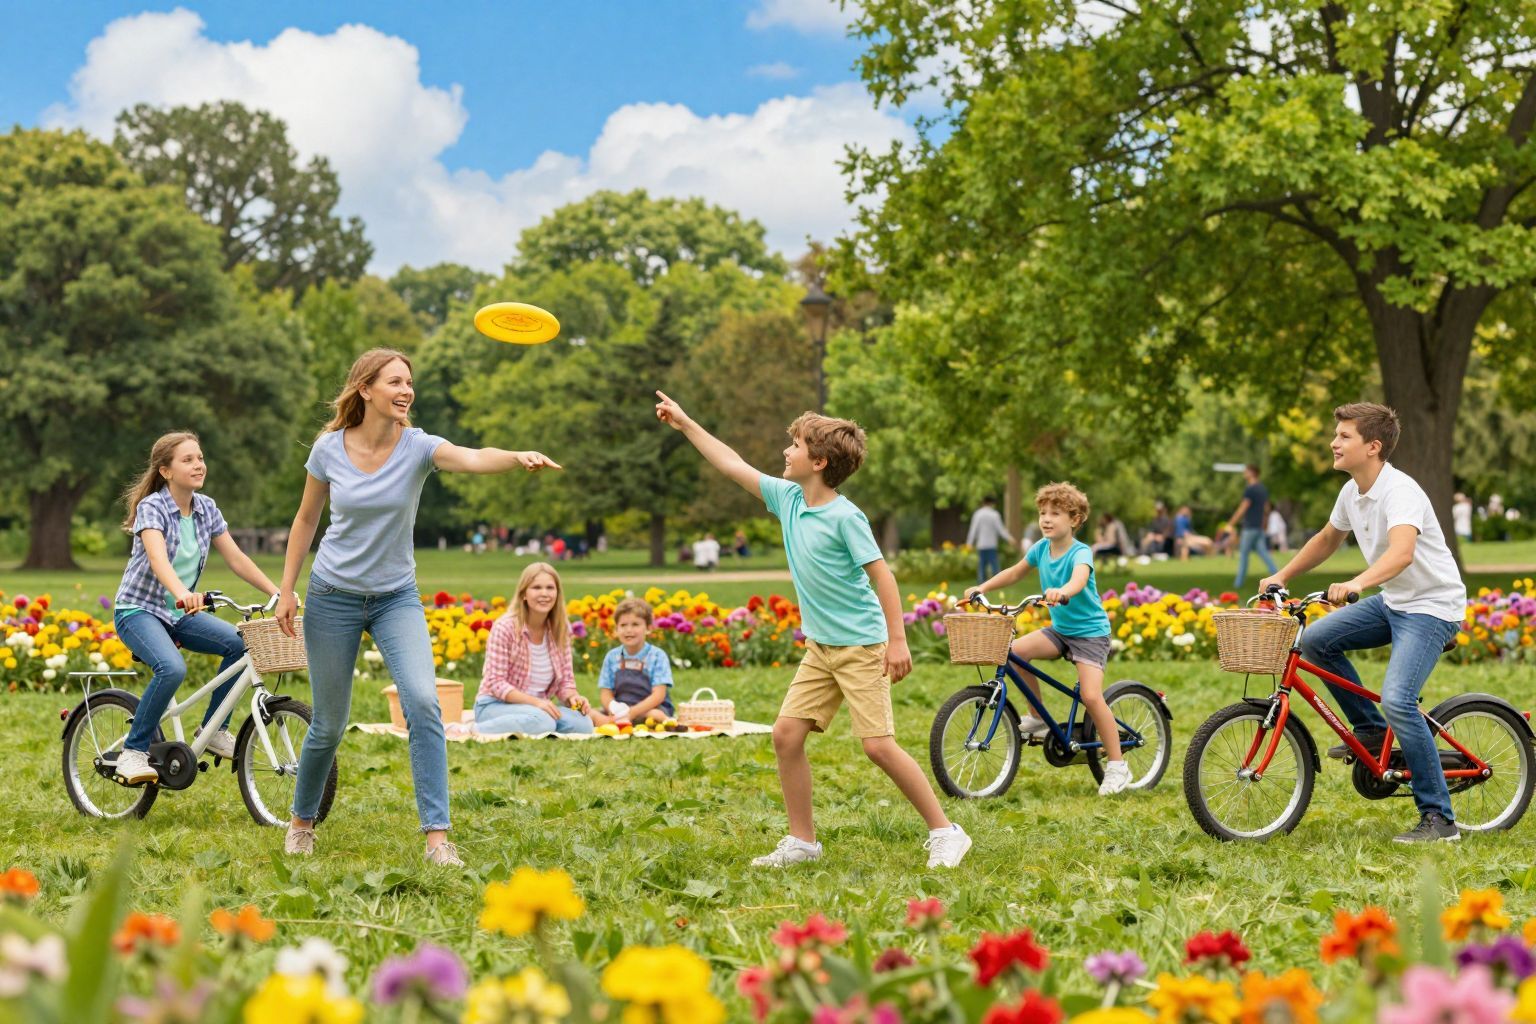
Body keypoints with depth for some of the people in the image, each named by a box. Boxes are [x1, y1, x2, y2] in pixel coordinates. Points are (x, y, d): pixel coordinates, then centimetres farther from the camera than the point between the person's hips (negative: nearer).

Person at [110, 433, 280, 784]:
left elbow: (236, 558, 3)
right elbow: (158, 558, -35)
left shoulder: (206, 509, 2)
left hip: (179, 613, 6)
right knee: (172, 668, -34)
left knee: (238, 642, -19)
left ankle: (213, 730, -1)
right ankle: (133, 752, -17)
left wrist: (277, 592, -8)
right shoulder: (152, 507, -17)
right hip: (138, 610, -6)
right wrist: (183, 593, -54)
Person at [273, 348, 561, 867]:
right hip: (333, 596, 0)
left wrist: (519, 457, -54)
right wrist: (287, 589, 4)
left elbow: (473, 458, -33)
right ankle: (302, 821, 33)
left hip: (397, 597, 0)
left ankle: (437, 836, -19)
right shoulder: (329, 448, -8)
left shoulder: (418, 447, -12)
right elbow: (306, 518, 6)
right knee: (329, 725, 6)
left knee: (423, 702, -21)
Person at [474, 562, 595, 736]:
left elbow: (565, 679, 7)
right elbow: (496, 683, -17)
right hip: (495, 706, -6)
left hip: (539, 708, 6)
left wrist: (572, 696, -17)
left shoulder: (561, 630, 2)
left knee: (583, 724, -23)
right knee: (542, 722, -37)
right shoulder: (505, 627, -14)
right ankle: (474, 730, -22)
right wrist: (535, 701, -29)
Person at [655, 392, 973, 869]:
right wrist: (685, 424, 17)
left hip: (860, 646, -8)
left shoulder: (844, 516, -17)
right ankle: (802, 841, 12)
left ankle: (945, 833, 1)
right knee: (786, 733, 1)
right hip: (819, 647, 8)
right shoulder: (787, 497, 5)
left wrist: (897, 640, -22)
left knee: (878, 744, -11)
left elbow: (881, 574, -17)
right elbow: (734, 465, 14)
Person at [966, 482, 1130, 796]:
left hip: (1090, 631, -6)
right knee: (1013, 651, -18)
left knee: (1091, 696, -20)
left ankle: (1117, 765, -7)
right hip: (1059, 629, 6)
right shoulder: (1041, 548, 0)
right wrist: (982, 588, 8)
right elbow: (1015, 572, 16)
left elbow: (1080, 577, -43)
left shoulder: (1080, 553, -20)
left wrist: (1063, 592, -64)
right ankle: (1039, 717, 1)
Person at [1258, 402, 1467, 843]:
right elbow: (1327, 539, 22)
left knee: (1396, 700, -23)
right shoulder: (1352, 492, 2)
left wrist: (1356, 584, -57)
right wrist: (1281, 576, 16)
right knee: (1315, 640, 0)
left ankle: (1439, 818, -14)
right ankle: (1371, 728, 15)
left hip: (1432, 607, -9)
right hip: (1392, 601, 9)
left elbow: (1401, 553, -43)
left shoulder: (1400, 491, -24)